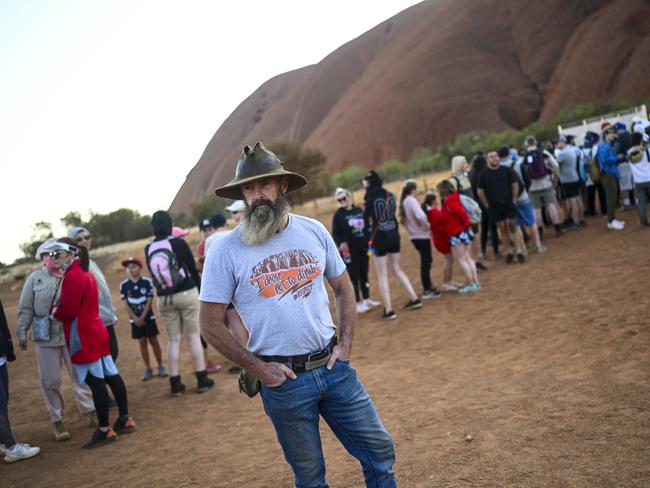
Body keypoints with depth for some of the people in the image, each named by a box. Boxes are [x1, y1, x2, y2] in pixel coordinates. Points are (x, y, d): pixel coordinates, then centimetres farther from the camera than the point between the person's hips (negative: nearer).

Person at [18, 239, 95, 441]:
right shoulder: (35, 278, 0)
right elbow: (25, 309, 1)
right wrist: (22, 333, -3)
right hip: (46, 338, 0)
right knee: (50, 381, 5)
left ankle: (90, 410, 22)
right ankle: (57, 420, 18)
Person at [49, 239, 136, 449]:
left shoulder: (72, 277, -18)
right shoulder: (84, 273, 15)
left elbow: (66, 311, -20)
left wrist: (54, 312, 0)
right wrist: (59, 309, 6)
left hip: (83, 338, -10)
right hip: (96, 333, 10)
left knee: (95, 382, -5)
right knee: (111, 375, 12)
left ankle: (104, 430, 0)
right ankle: (125, 419, 20)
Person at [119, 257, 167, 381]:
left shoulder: (147, 282, -10)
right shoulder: (124, 285, -5)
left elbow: (149, 301, -10)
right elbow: (125, 304, -4)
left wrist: (142, 317, -15)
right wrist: (135, 318, -13)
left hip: (148, 317, -2)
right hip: (135, 319, 2)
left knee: (153, 341, 5)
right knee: (142, 343, 7)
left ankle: (160, 366, 15)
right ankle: (148, 369, 16)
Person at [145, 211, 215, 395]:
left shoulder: (149, 249, -2)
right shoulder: (178, 243, -10)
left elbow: (153, 274, 6)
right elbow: (193, 268, -3)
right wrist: (200, 288, 11)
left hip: (164, 298, 3)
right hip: (187, 293, -3)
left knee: (173, 339, 9)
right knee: (194, 336, 5)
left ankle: (175, 383, 9)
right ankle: (202, 379, 6)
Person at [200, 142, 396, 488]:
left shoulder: (313, 231, 2)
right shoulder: (225, 251, -8)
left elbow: (343, 287, 12)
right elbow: (211, 325, -5)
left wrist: (346, 343, 1)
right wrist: (258, 368, -10)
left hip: (334, 367, 3)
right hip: (283, 380, -3)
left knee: (379, 451, 10)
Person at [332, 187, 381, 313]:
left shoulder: (359, 210, 8)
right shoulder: (338, 215, -4)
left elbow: (366, 226, 16)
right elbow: (335, 233, -7)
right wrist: (340, 243, -24)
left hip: (363, 247, 5)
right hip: (349, 250, -5)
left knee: (364, 274, 14)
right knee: (354, 276, 0)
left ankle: (367, 299, 26)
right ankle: (358, 303, 7)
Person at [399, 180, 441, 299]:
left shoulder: (405, 201, 10)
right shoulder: (412, 200, -17)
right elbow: (420, 216, -32)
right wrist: (427, 225, -15)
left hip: (415, 235, 9)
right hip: (421, 235, -9)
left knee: (426, 260, 20)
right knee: (425, 261, -2)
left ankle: (428, 286, 29)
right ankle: (427, 290, 2)